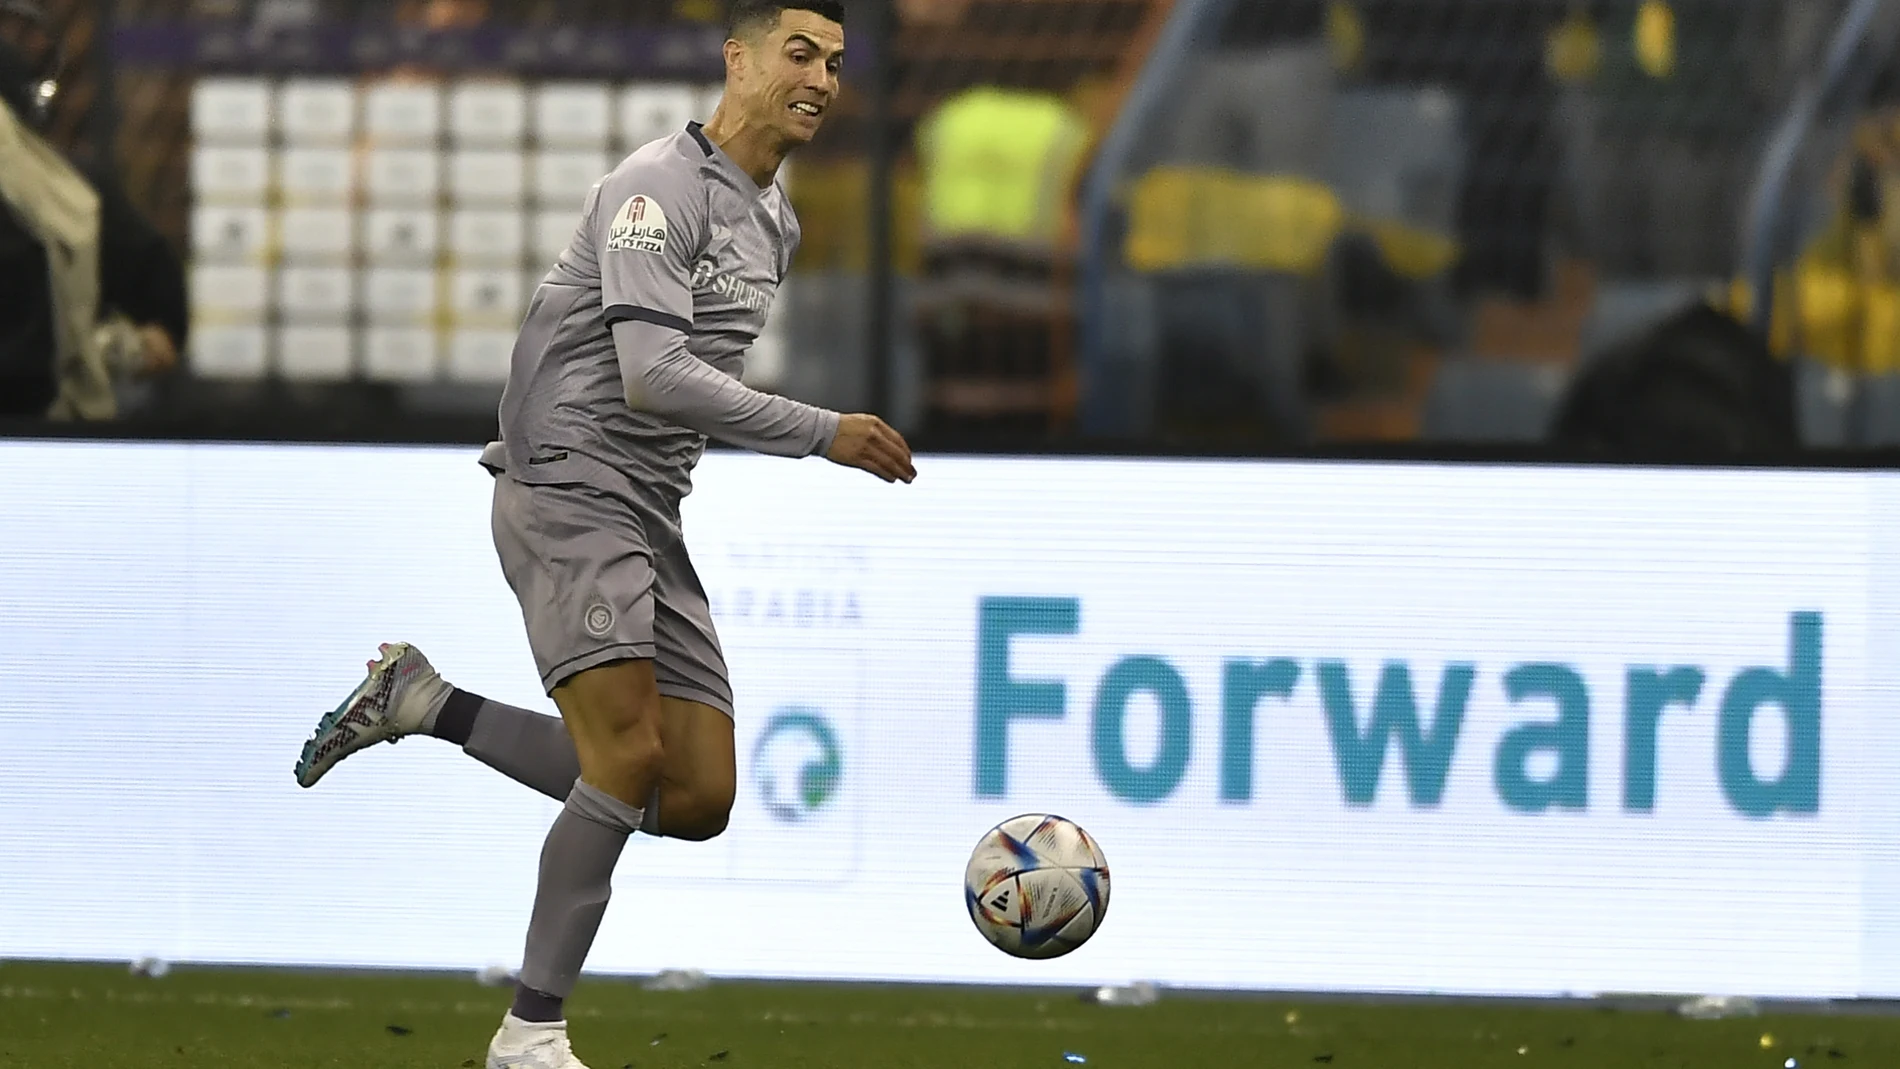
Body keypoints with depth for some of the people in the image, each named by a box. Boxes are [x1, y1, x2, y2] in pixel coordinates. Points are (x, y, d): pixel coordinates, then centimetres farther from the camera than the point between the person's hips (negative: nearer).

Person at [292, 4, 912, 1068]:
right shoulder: (659, 187, -13)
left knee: (697, 801, 0)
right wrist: (825, 434, -22)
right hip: (569, 487, -9)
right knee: (629, 756, -22)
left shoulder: (777, 219, 16)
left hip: (653, 515, 9)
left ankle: (426, 704, 14)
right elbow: (653, 375, -23)